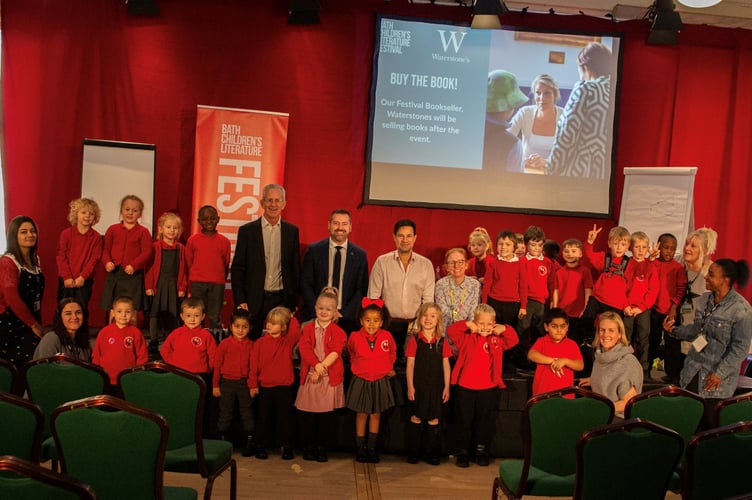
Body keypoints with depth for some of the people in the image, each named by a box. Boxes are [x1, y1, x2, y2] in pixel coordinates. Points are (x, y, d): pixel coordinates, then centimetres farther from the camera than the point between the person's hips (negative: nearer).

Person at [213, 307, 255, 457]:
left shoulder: (251, 345, -2)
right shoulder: (225, 344, -5)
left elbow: (253, 366, 1)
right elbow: (217, 365, 0)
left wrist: (253, 385, -2)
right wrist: (215, 385, 0)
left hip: (244, 383, 1)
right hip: (227, 382, 0)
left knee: (247, 412, 8)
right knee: (225, 413, 9)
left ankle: (249, 441, 17)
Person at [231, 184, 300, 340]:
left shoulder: (292, 231, 5)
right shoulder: (247, 230, 0)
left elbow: (296, 267, 8)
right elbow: (237, 268, 0)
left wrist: (295, 301, 5)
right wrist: (240, 300, -6)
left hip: (282, 300, 1)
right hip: (253, 300, -1)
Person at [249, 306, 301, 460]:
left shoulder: (288, 341, 0)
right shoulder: (260, 342, -1)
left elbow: (296, 331, -21)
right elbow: (254, 364, 0)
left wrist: (292, 318, -8)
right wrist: (253, 384, -2)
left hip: (284, 387, 0)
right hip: (265, 387, 1)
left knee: (284, 418, 8)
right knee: (264, 418, 11)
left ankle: (286, 447, 19)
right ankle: (262, 446, 23)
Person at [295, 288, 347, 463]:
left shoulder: (337, 331, 1)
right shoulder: (308, 328, 7)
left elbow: (335, 352, -11)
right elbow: (304, 348, -6)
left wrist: (322, 367, -19)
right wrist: (316, 364, -19)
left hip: (330, 378, -2)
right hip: (309, 376, 2)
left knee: (326, 415, 4)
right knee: (307, 415, 6)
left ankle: (322, 449, 17)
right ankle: (308, 448, 20)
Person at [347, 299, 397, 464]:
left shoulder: (387, 336, -12)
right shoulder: (355, 337, -14)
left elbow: (392, 353, 10)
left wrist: (389, 368, 11)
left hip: (380, 381, 1)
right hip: (361, 381, -1)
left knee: (376, 414, 12)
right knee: (362, 414, 9)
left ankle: (372, 448, 24)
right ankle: (360, 448, 20)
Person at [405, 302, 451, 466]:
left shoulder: (442, 341, 2)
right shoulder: (415, 339, -4)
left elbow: (446, 364, 5)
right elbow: (410, 364, -3)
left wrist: (447, 386, 2)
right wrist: (410, 386, -7)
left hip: (436, 386, 2)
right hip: (418, 385, -2)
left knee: (434, 419, 6)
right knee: (416, 417, 4)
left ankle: (431, 452, 18)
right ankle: (413, 452, 16)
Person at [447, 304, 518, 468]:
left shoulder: (497, 339, 5)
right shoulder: (467, 337, -2)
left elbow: (514, 340, -2)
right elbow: (450, 331, -13)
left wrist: (504, 329, -17)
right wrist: (467, 325, -22)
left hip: (489, 388, 2)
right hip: (465, 387, -1)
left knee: (486, 422, 12)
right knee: (464, 421, 8)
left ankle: (482, 452, 27)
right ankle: (462, 453, 20)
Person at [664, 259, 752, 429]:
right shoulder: (705, 299, 4)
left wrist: (720, 373, -16)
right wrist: (675, 330, -1)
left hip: (718, 377, -6)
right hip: (694, 369, 6)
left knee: (710, 422, 5)